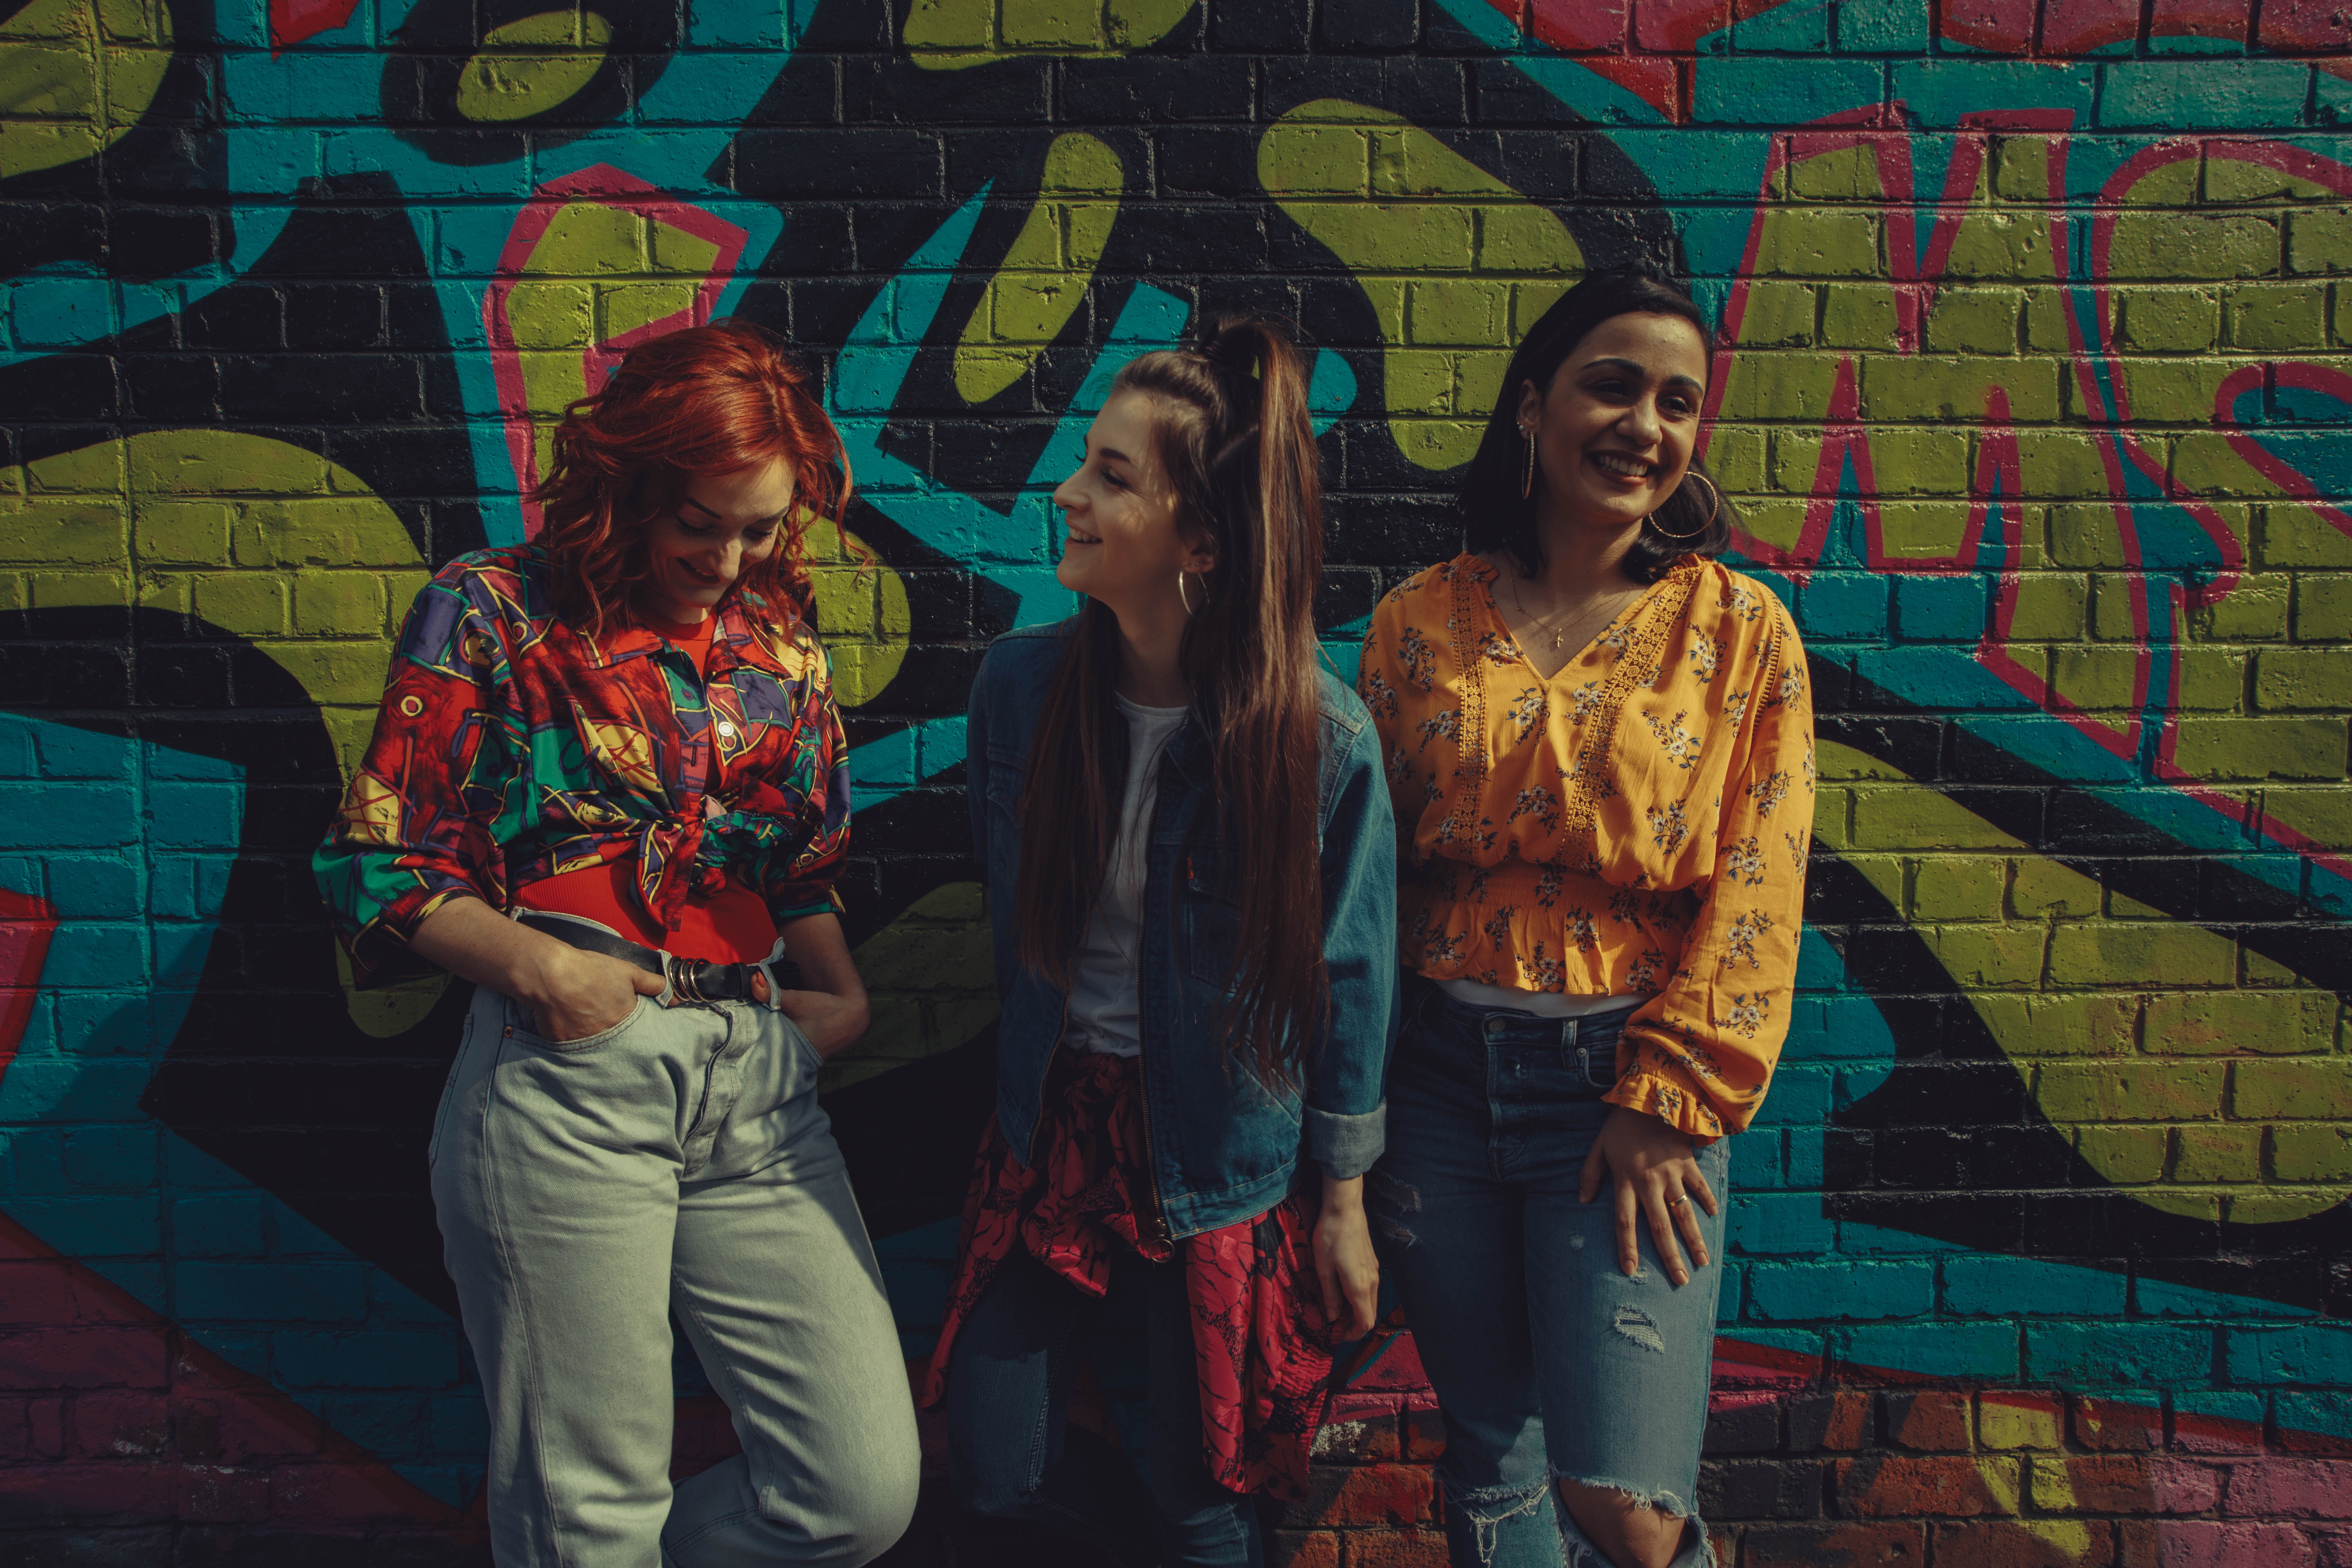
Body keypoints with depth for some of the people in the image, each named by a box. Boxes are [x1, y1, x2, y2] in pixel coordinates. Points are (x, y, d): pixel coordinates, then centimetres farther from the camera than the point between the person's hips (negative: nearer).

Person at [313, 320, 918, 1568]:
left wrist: (842, 996, 5)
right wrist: (532, 962, -13)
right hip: (565, 1080, -4)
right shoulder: (493, 613, 2)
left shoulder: (777, 634, 15)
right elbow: (377, 861, 1)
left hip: (758, 1081, 5)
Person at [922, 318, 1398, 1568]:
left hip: (1224, 1157, -3)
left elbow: (1349, 980, -8)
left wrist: (1342, 1205, 0)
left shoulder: (1323, 737, -19)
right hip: (1052, 1123, 4)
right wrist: (1023, 1070, 14)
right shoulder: (1021, 683, -9)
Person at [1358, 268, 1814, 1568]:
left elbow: (1753, 896, -5)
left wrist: (1665, 1101, -11)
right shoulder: (1419, 624, 3)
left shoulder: (1739, 630, -2)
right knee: (1489, 1461, 16)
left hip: (1628, 1084, -2)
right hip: (1443, 1076, 3)